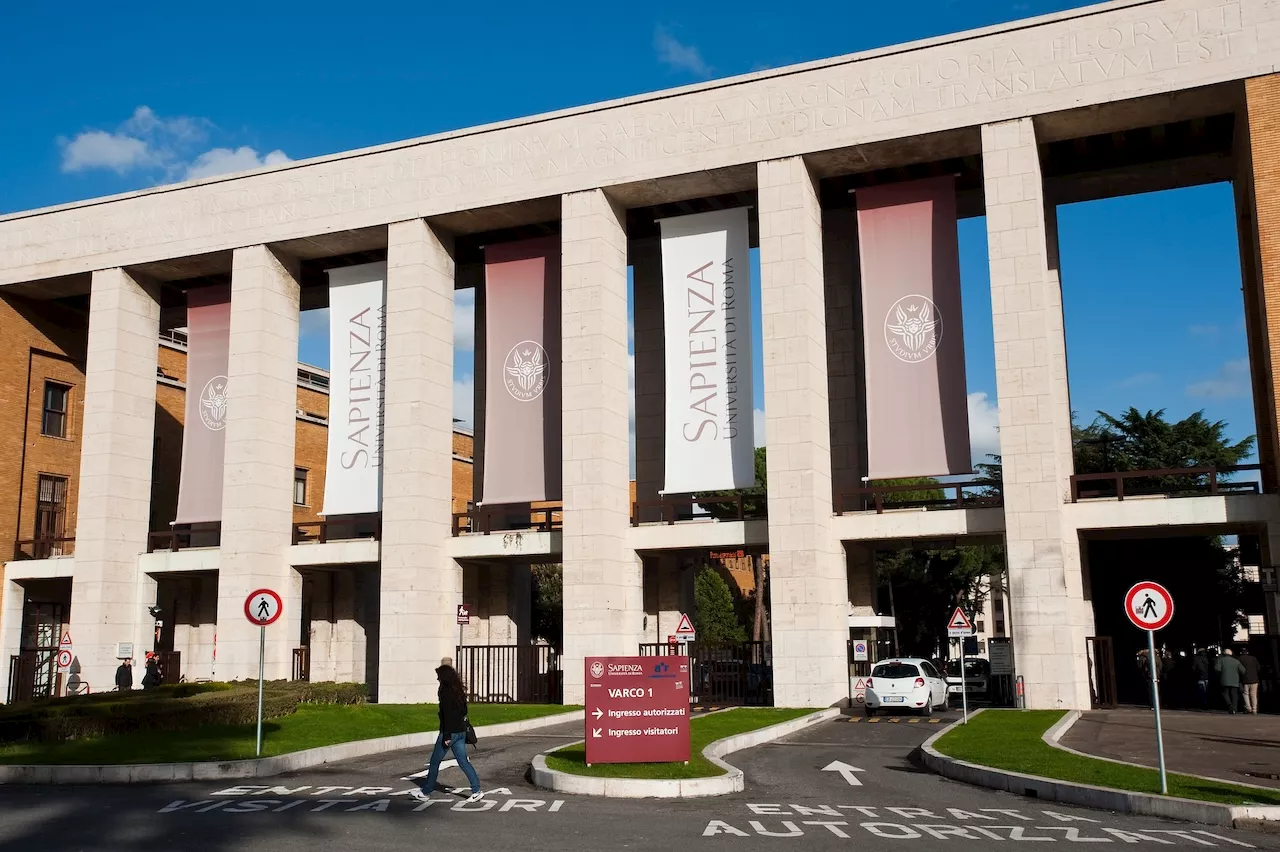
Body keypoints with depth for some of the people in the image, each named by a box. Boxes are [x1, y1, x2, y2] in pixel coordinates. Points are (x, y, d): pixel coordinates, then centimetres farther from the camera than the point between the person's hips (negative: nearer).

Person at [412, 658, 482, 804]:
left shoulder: (445, 691, -14)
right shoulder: (459, 690, 10)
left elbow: (447, 714, -20)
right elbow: (464, 710, 16)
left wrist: (446, 736, -20)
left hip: (449, 731, -8)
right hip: (461, 731, 8)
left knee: (435, 761, 6)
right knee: (463, 761, 8)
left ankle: (426, 792, 17)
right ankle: (476, 791, 2)